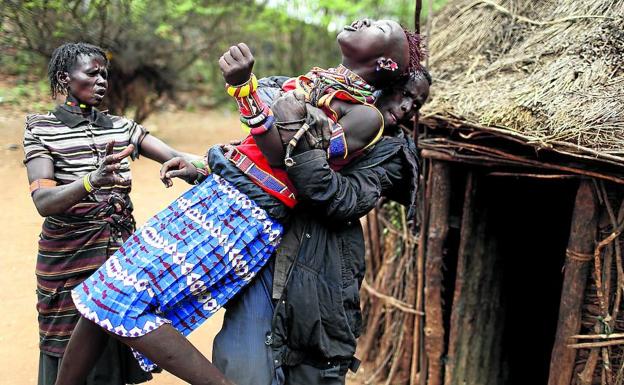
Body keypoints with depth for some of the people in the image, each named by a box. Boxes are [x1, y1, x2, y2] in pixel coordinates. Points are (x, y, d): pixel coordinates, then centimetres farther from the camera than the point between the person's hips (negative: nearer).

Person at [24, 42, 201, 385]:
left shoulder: (121, 127, 9)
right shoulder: (41, 128, -4)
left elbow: (178, 158, -4)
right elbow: (43, 202, -19)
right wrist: (92, 181, -38)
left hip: (123, 252, 4)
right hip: (70, 261, -4)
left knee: (121, 357, 7)